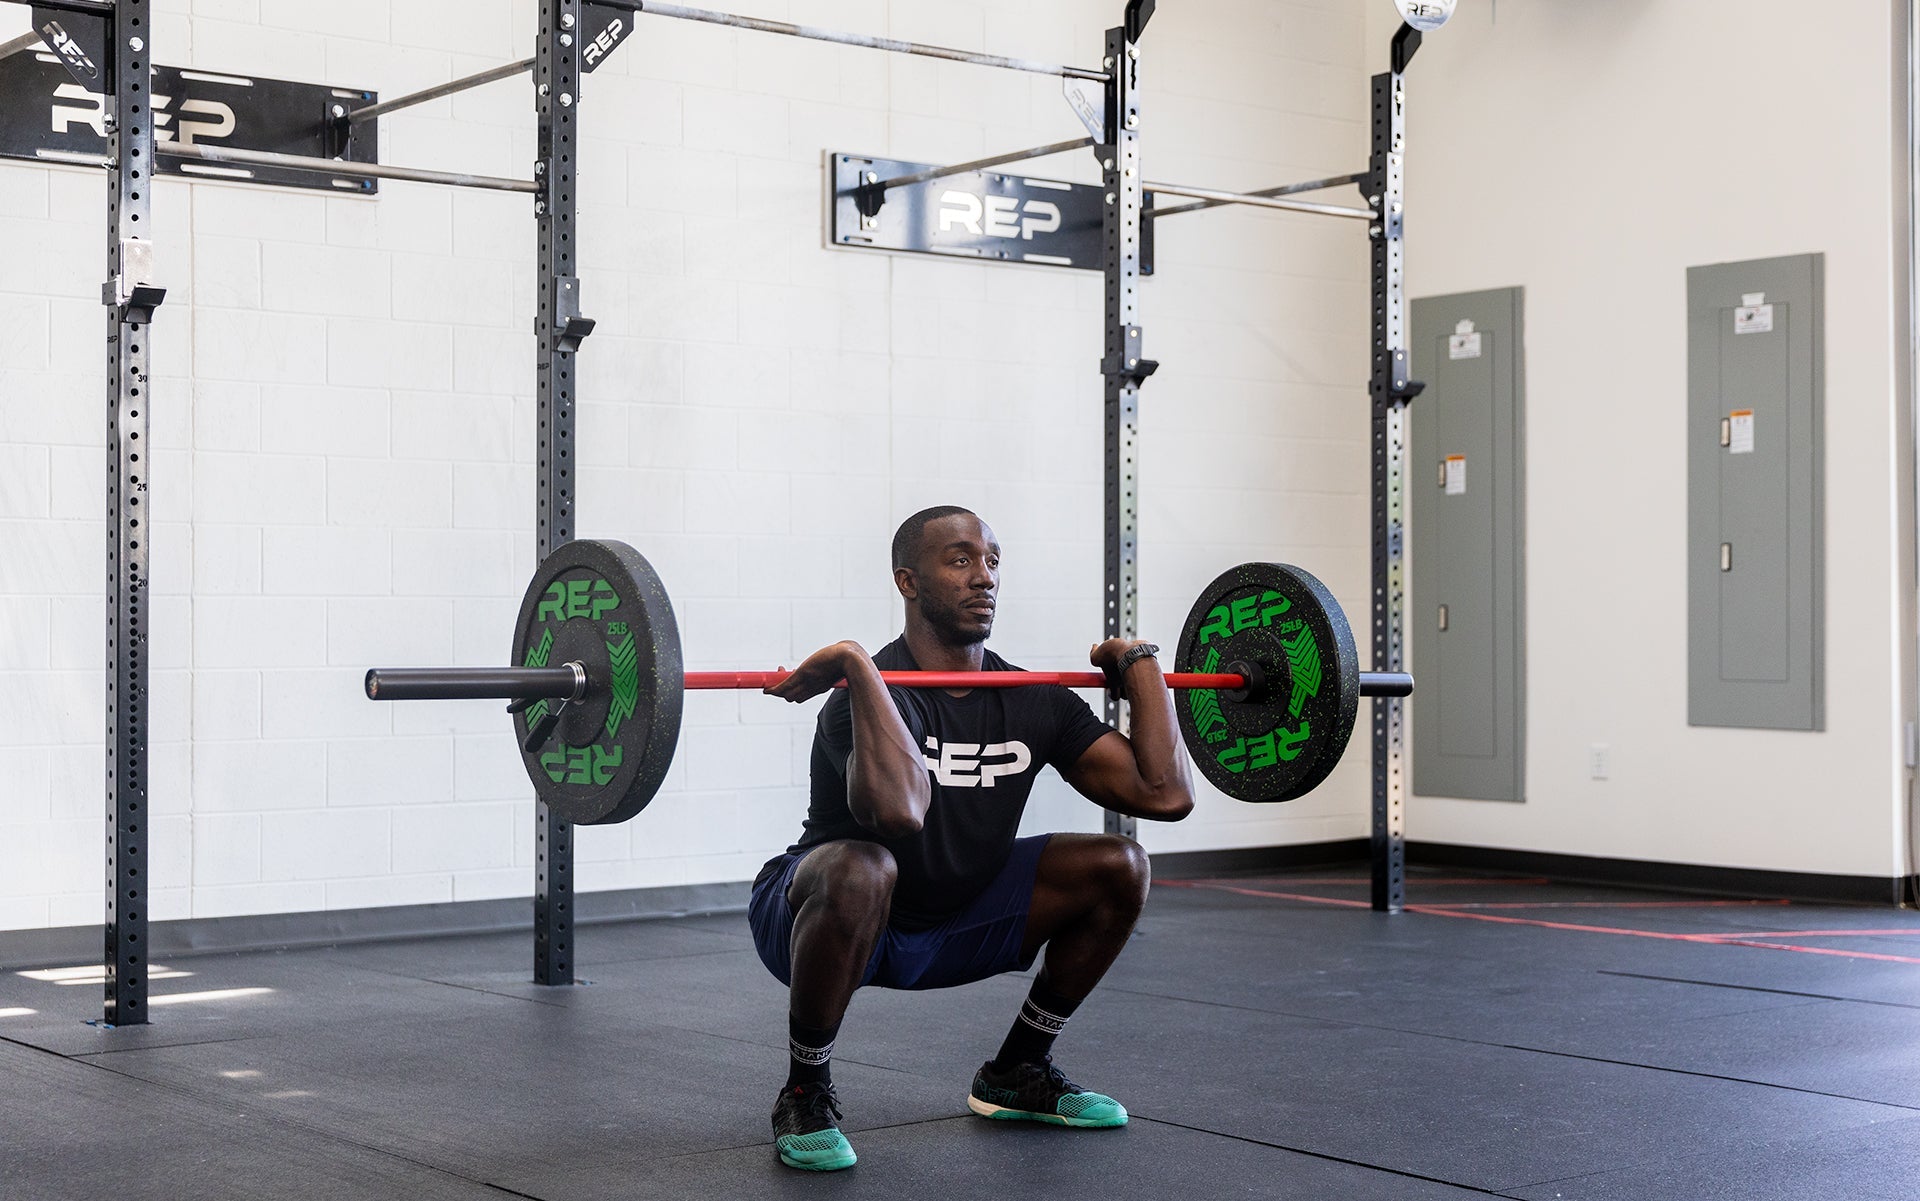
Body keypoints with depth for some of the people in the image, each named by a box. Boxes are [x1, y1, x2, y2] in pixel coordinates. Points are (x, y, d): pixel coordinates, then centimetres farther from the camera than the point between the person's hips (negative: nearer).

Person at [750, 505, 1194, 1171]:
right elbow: (899, 811, -49)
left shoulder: (1031, 702, -5)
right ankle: (805, 1095, -17)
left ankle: (1016, 1073, 11)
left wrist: (1138, 664, -4)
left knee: (1119, 867, -5)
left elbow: (1167, 794, -11)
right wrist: (856, 665, -43)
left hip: (949, 923, 6)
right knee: (861, 870, -41)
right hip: (822, 914, -6)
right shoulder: (871, 696, -26)